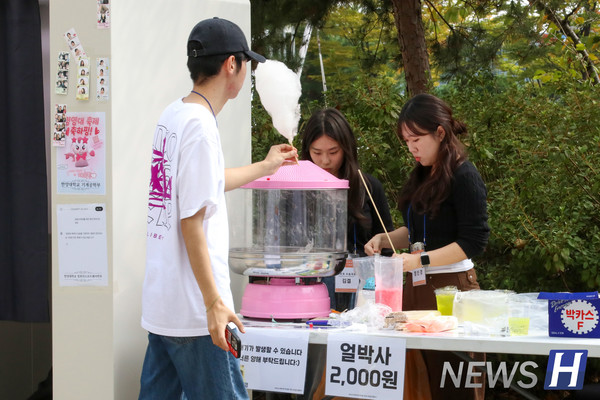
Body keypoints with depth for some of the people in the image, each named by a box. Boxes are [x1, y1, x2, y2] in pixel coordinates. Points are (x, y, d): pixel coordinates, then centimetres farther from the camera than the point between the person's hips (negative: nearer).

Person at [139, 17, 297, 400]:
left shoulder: (173, 115, 11)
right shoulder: (201, 125, -17)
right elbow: (192, 222, -20)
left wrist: (265, 166, 43)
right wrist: (215, 303, -19)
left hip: (159, 304, 9)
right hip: (194, 311, -9)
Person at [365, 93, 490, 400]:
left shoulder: (464, 176, -9)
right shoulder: (422, 176, 14)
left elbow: (474, 241, -15)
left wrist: (420, 260, -21)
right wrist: (384, 239, 6)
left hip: (451, 287, -7)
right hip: (417, 286, 7)